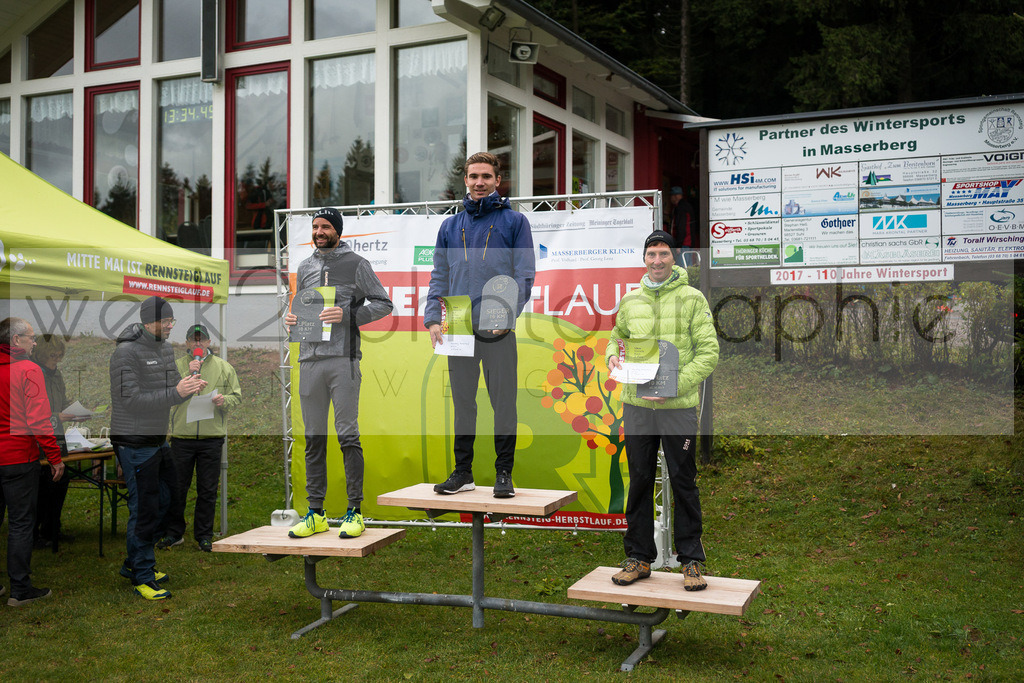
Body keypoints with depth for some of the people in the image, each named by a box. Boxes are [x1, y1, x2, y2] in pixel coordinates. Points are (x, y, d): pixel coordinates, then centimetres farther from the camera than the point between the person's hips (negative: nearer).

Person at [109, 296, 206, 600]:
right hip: (134, 443, -9)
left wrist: (190, 388, -10)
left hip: (159, 440, 9)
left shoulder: (166, 348, 10)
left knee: (163, 503, 14)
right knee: (144, 510, -3)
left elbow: (173, 392, 13)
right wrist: (176, 392, -28)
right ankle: (142, 577, 8)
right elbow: (133, 400, -22)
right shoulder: (126, 352, -16)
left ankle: (134, 563, 29)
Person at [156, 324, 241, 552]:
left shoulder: (223, 367, 9)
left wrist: (224, 401, -13)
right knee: (176, 487, 6)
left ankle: (204, 535, 16)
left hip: (212, 437, 0)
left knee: (208, 490, 5)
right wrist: (188, 375, -15)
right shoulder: (176, 366, 8)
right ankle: (173, 533, 20)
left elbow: (237, 396, 8)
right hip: (182, 435, 0)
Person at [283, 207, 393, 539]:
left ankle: (355, 511, 1)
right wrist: (291, 318, 5)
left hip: (343, 359, -5)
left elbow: (383, 303, 0)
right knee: (314, 437, 6)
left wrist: (347, 315, -13)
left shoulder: (356, 264, 3)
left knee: (348, 435, -6)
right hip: (310, 359, 5)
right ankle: (316, 513, 12)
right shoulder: (305, 267, 18)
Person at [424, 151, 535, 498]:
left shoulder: (514, 221, 4)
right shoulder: (450, 226, 15)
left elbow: (524, 274, -2)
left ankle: (503, 473, 11)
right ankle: (462, 472, 18)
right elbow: (439, 276, 14)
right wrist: (433, 318, 0)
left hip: (499, 330, -3)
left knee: (504, 402, 1)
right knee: (463, 402, 9)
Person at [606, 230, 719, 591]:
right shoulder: (630, 300, 9)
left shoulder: (692, 298, -3)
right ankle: (638, 557, 21)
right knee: (639, 481, 10)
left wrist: (676, 385, -17)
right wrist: (613, 355, 2)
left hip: (679, 408, -3)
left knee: (683, 483, 4)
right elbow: (617, 334, 26)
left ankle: (691, 560, 16)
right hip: (636, 405, 3)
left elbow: (708, 352, -6)